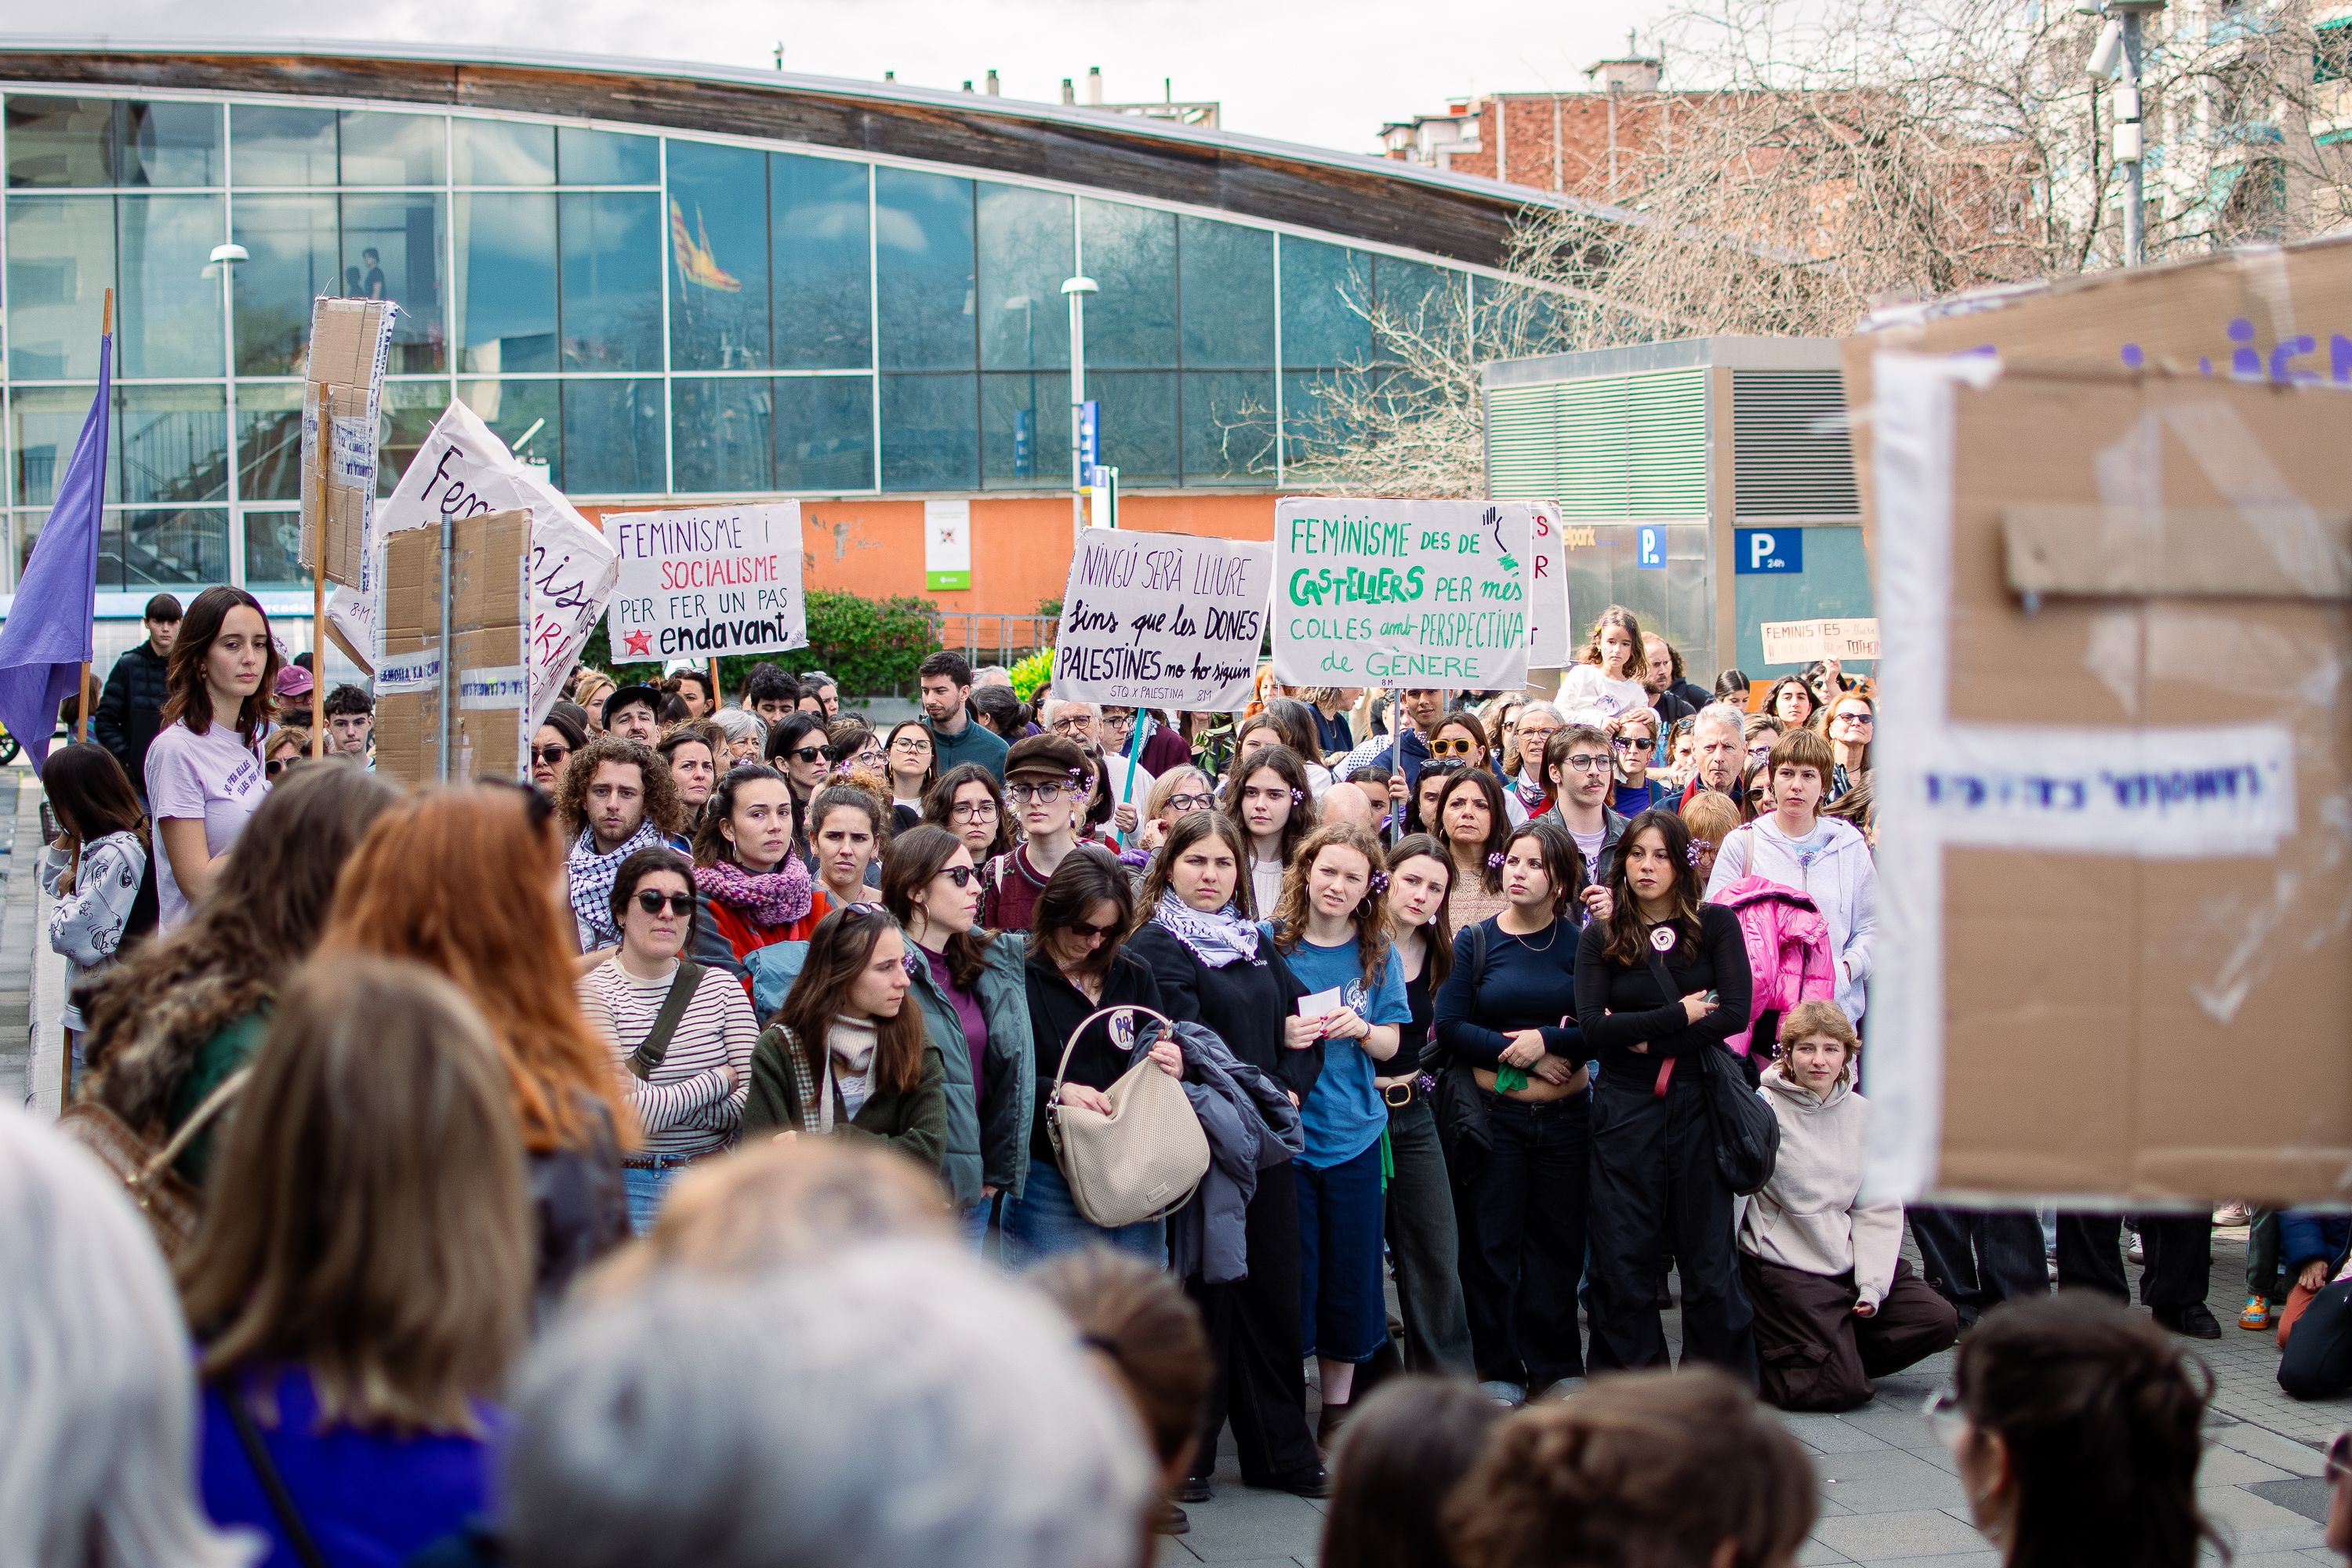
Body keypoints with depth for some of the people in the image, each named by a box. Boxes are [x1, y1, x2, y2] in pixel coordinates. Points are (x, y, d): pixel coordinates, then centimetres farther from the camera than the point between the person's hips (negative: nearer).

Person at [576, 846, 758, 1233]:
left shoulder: (720, 985, 7)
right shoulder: (593, 990, -4)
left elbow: (753, 1102, -2)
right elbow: (628, 1115, -13)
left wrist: (656, 1103, -12)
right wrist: (719, 1082, -3)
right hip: (629, 1184, -3)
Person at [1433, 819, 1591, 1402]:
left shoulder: (1580, 942, 3)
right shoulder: (1475, 941, 2)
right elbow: (1450, 1026, -6)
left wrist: (1547, 1040, -19)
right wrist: (1515, 1053, -13)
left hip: (1565, 1114, 1)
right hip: (1493, 1112, -1)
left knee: (1558, 1241, 7)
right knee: (1492, 1242, 1)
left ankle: (1554, 1366, 18)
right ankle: (1499, 1370, 11)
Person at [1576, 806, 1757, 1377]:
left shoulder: (1716, 926, 4)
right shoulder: (1600, 937, 5)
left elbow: (1735, 1013, -7)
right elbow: (1593, 1026, -7)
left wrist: (1650, 1039, -11)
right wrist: (1682, 1015, -10)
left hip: (1700, 1102, -1)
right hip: (1625, 1110, 1)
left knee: (1709, 1254, 1)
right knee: (1624, 1259, 1)